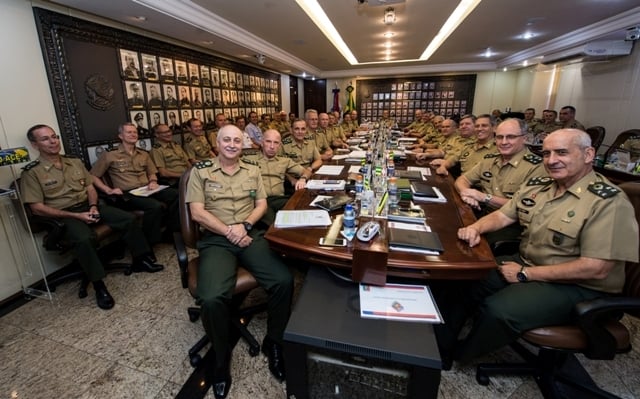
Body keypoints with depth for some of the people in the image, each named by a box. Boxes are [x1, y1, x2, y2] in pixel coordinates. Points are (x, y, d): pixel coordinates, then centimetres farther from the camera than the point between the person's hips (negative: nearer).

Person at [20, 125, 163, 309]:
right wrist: (76, 215, -18)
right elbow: (37, 208, -10)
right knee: (84, 238, -36)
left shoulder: (75, 162, 11)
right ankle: (99, 286, -22)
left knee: (129, 219, -13)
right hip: (63, 215, -5)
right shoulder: (31, 173, -5)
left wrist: (94, 207, -8)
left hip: (88, 206, 5)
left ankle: (140, 260, 2)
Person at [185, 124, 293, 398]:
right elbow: (197, 212, -2)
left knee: (284, 281, -21)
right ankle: (221, 357, 4)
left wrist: (245, 226, -8)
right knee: (212, 298, -28)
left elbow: (262, 205, 11)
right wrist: (229, 232, -11)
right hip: (216, 239, -2)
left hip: (250, 235, 3)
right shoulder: (200, 171, 6)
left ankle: (273, 343, 7)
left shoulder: (253, 171, 15)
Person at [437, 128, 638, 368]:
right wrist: (476, 228, -14)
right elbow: (502, 215, 8)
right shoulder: (536, 186, 3)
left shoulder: (608, 202, -18)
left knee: (497, 309, -28)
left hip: (577, 288, -6)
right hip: (525, 264, 7)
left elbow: (596, 268, -22)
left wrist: (525, 274, -19)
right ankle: (440, 345, 9)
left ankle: (457, 355, 2)